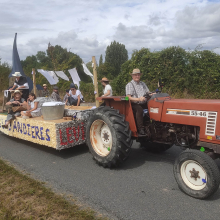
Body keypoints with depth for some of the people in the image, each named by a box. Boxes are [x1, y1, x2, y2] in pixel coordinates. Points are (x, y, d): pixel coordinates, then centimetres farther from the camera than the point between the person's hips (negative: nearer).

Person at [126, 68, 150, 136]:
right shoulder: (129, 85, 0)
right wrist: (138, 99, -27)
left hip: (144, 103, 6)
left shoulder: (143, 84, 22)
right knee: (139, 109, -37)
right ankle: (140, 129, -34)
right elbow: (128, 97, -12)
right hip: (134, 104, -6)